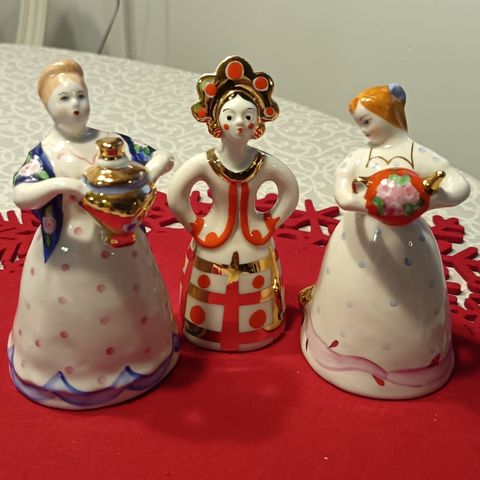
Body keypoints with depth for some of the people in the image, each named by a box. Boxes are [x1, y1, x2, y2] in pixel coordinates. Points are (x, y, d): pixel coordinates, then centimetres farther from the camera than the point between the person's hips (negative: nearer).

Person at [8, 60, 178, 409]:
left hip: (122, 248, 4)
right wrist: (63, 183, -36)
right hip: (69, 256, -3)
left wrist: (152, 170, -18)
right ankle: (67, 372, 32)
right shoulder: (44, 154, -9)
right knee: (69, 318, 8)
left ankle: (135, 357, 43)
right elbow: (21, 196, -23)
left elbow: (161, 158, 4)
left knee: (129, 314, 18)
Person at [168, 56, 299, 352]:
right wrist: (196, 227, -5)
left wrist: (270, 225, -1)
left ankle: (252, 329, 42)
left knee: (255, 312, 16)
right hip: (213, 248, -1)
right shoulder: (203, 163, -18)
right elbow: (176, 197, -8)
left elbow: (290, 192, 2)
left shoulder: (266, 164, -14)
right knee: (210, 311, 13)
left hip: (255, 246, 1)